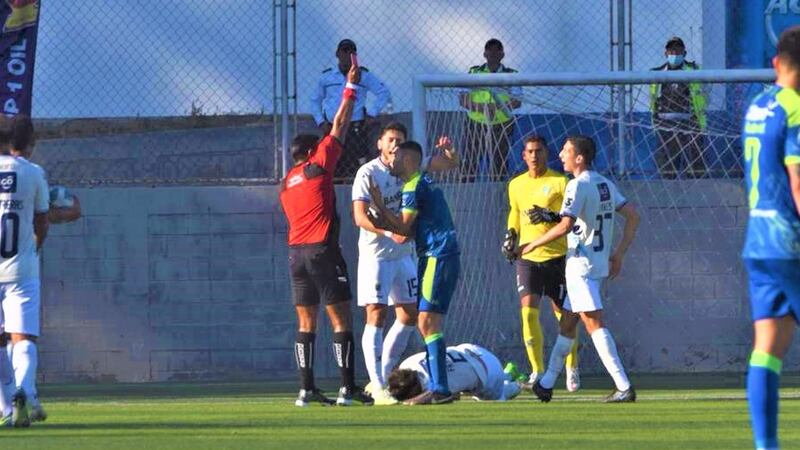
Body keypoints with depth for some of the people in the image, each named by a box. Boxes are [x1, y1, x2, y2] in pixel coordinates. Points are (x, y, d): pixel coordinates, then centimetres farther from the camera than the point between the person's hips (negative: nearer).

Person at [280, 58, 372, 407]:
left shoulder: (286, 184, 15)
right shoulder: (318, 166, -1)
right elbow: (339, 126, 3)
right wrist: (351, 88, 11)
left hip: (295, 252, 6)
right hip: (322, 250, -6)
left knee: (306, 322, 6)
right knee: (341, 318, -4)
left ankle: (307, 388, 0)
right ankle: (348, 387, -9)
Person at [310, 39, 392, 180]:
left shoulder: (363, 76, 8)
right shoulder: (326, 77, 14)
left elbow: (384, 93, 7)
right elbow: (315, 101, 22)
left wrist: (372, 114, -2)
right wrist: (320, 122, 9)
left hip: (357, 130, -2)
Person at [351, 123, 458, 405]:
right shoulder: (368, 173, -11)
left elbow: (450, 164, 16)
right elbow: (360, 217, -19)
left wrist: (448, 150, -8)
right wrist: (389, 232, -33)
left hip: (404, 253, 7)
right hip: (375, 254, -7)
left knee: (409, 316, 9)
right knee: (376, 316, -11)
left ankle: (383, 377, 19)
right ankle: (378, 388, -14)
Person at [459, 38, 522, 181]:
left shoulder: (511, 75, 3)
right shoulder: (474, 72, 5)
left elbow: (517, 101, -5)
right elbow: (463, 99, 0)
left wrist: (497, 107, -21)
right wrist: (481, 108, -17)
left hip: (501, 125, -1)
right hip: (476, 124, 1)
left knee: (498, 165, -1)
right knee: (470, 163, -3)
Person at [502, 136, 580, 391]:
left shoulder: (560, 182, -4)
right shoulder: (516, 185, 11)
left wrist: (551, 217, -23)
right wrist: (511, 236, 10)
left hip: (557, 257, -3)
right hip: (527, 257, 3)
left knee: (563, 315, 4)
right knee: (528, 310, -13)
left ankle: (572, 369, 22)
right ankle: (537, 371, -7)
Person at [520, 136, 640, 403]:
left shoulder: (578, 185, -14)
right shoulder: (606, 184, 12)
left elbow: (566, 226, -23)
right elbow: (632, 216, 12)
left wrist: (533, 245, -12)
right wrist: (619, 253, 15)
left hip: (582, 264, -9)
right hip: (600, 262, 9)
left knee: (594, 325, -12)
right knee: (567, 323, 18)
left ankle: (624, 387, -20)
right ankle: (546, 384, 28)